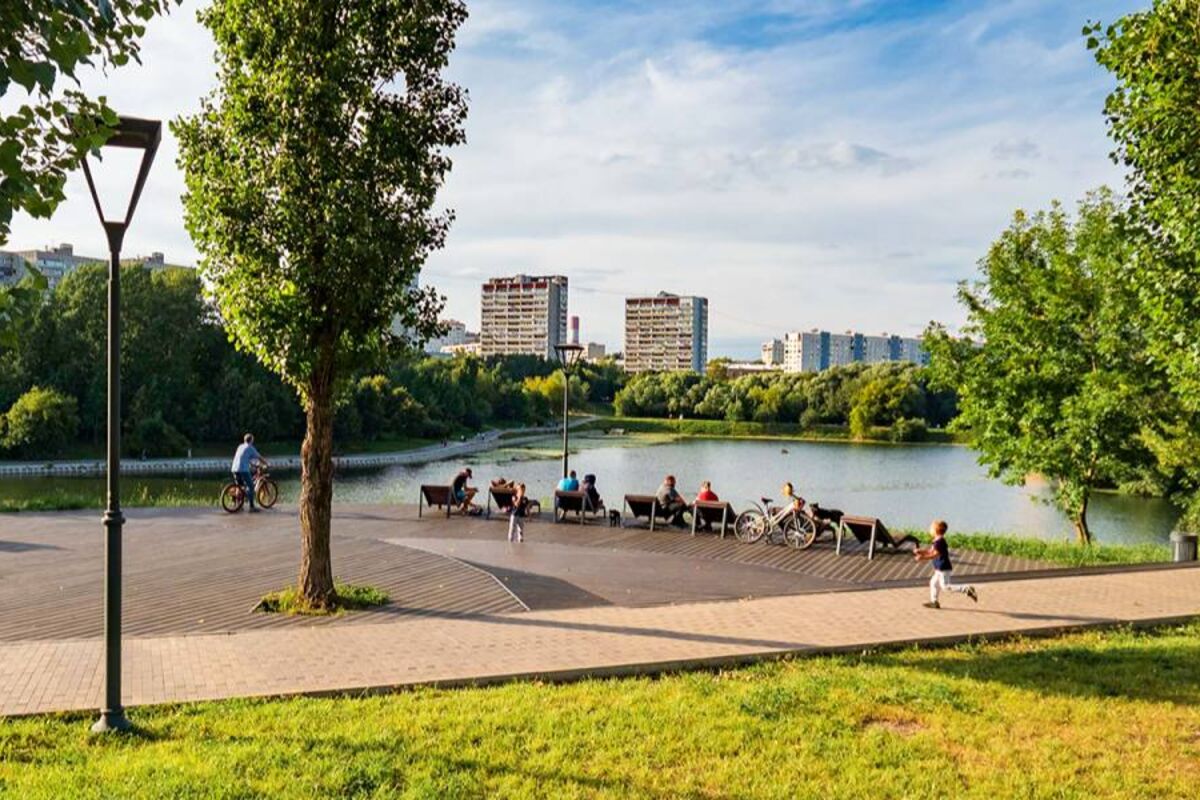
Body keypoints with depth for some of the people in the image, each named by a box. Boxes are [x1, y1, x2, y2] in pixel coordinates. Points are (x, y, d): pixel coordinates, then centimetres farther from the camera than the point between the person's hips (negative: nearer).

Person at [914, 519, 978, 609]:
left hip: (944, 568, -11)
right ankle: (934, 602, 23)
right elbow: (930, 551, 22)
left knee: (945, 586, -10)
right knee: (933, 583, 17)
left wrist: (922, 558, -26)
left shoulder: (939, 541, -20)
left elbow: (935, 554, -25)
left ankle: (966, 589, -11)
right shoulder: (936, 541, 13)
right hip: (940, 569, 11)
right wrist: (920, 551, 14)